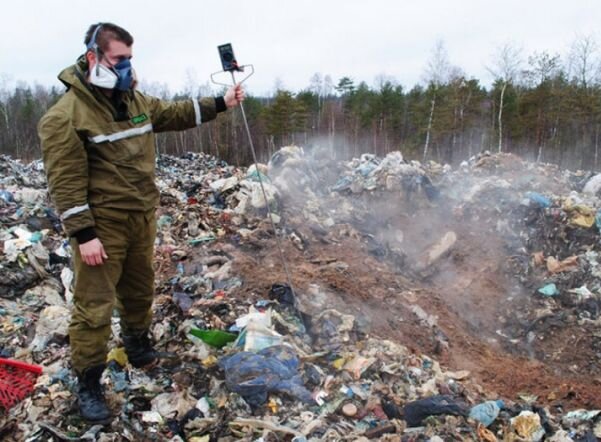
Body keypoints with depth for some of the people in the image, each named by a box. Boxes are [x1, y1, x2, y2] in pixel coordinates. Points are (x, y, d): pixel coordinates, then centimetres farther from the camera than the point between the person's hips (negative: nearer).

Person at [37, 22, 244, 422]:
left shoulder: (136, 100, 6)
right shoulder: (65, 116, -16)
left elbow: (174, 114, 19)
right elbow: (66, 182, -18)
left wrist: (221, 104, 9)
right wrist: (83, 235, -21)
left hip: (142, 218, 7)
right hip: (102, 225, -7)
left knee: (140, 290, 22)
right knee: (95, 306, 0)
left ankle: (138, 345, 46)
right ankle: (89, 384, 13)